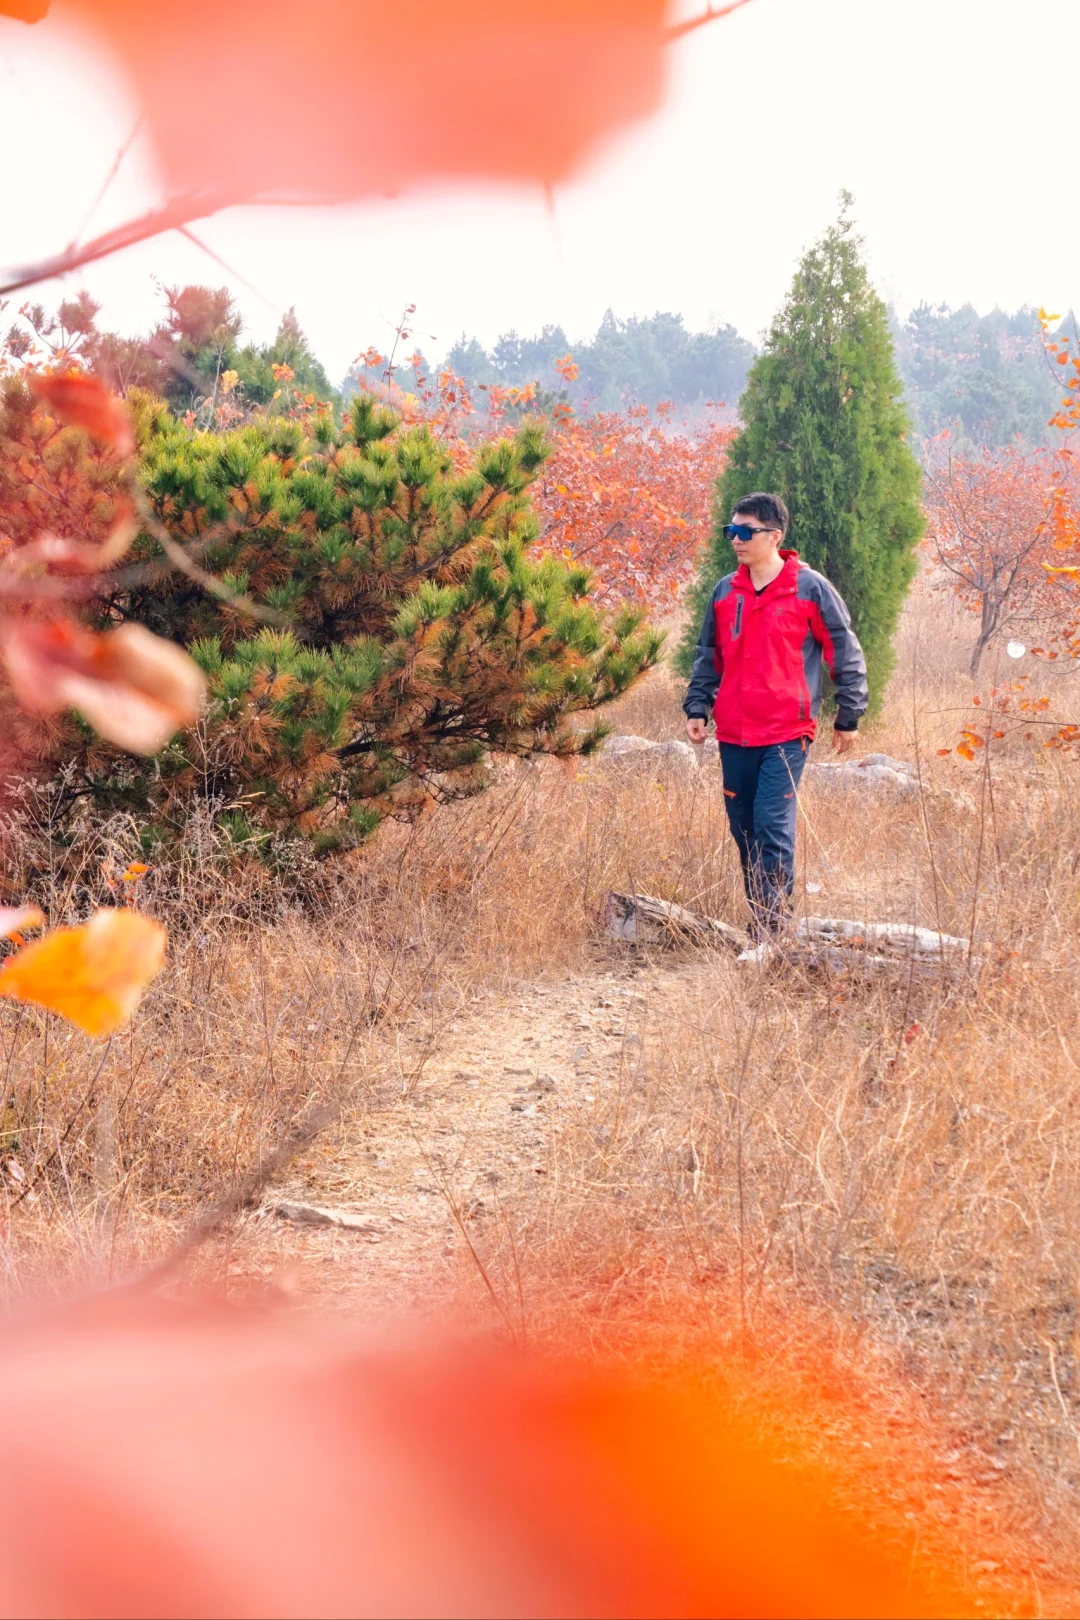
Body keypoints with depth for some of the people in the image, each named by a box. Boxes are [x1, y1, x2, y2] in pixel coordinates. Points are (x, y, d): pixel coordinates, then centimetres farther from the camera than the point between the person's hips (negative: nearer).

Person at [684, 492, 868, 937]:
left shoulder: (809, 588, -3)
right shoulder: (725, 592, 11)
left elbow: (846, 653, 3)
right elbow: (709, 656, 21)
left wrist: (848, 717, 3)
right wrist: (697, 708, 11)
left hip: (787, 733, -5)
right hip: (734, 734, 5)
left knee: (773, 826, -13)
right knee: (743, 828, 8)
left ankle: (771, 929, -9)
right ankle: (761, 919, 19)